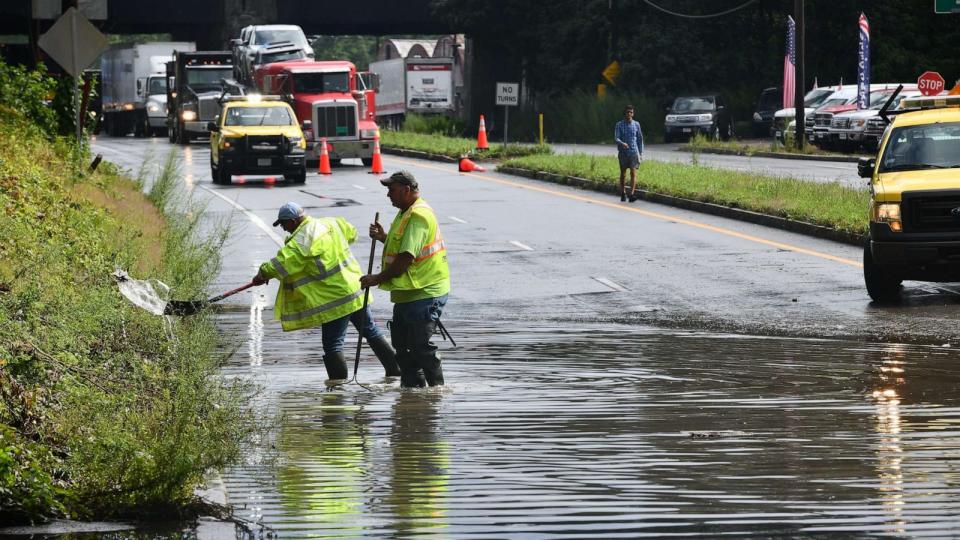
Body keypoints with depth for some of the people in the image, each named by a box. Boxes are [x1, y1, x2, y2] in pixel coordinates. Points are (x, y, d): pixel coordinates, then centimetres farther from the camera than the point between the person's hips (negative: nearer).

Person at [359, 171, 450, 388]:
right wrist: (383, 238, 9)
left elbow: (406, 258, -24)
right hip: (407, 293, 11)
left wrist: (378, 278, -15)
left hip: (425, 294, -11)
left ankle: (436, 387, -2)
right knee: (402, 344, 16)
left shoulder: (418, 216, -19)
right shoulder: (406, 213, 15)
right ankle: (412, 386, 24)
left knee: (421, 346, -9)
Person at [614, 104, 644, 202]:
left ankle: (632, 194, -19)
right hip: (623, 153, 0)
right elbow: (616, 138, -9)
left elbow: (640, 139, 13)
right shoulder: (619, 125, 1)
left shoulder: (636, 124, 6)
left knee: (633, 172, -12)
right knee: (623, 173, 9)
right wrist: (622, 143, -31)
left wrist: (641, 152, 10)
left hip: (634, 152, 0)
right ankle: (623, 193, 23)